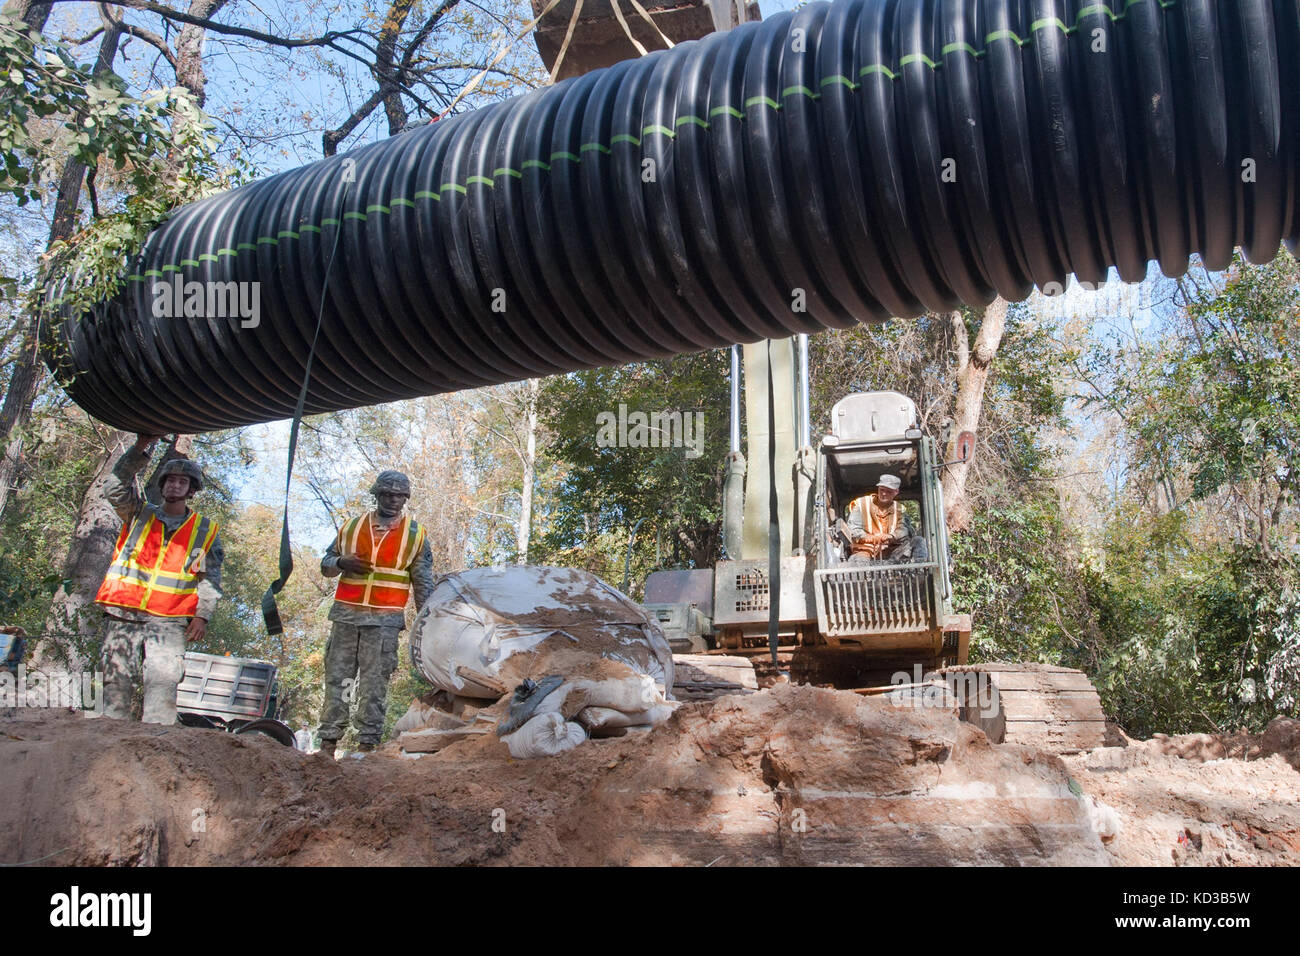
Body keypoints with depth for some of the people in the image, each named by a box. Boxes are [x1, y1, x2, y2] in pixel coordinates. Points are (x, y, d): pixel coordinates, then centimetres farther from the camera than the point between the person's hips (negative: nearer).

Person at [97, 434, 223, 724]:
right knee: (116, 681, -2)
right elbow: (115, 488, 0)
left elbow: (210, 577, 9)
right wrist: (140, 451, -10)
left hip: (169, 620, -1)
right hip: (124, 615, 2)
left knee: (163, 682, -14)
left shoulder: (205, 530, 14)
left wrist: (202, 614, -3)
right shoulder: (139, 514, 18)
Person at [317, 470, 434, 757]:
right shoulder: (352, 526, 11)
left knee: (374, 682, -4)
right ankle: (329, 741, 5)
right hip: (346, 614, 2)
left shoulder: (415, 534, 7)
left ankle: (367, 743, -2)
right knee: (337, 677, 2)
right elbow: (326, 563, 17)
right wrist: (342, 563, -6)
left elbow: (423, 583, 8)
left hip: (385, 619, -2)